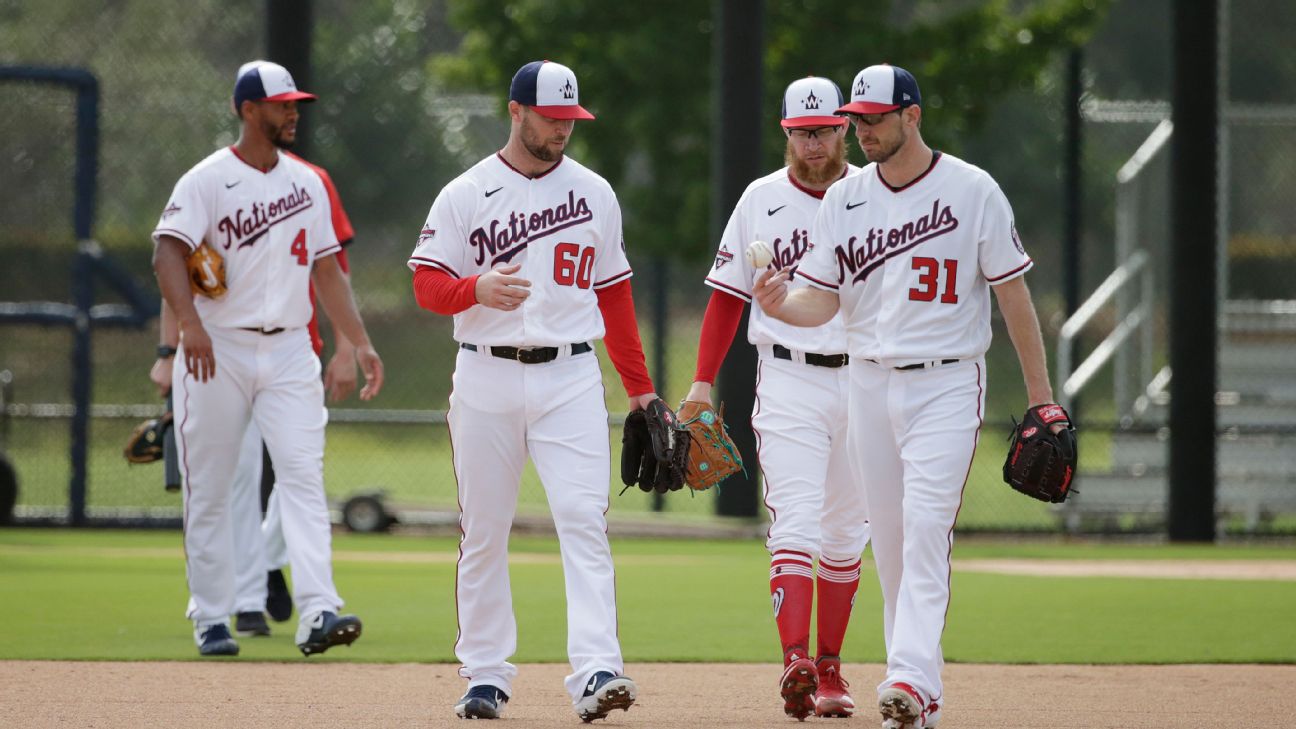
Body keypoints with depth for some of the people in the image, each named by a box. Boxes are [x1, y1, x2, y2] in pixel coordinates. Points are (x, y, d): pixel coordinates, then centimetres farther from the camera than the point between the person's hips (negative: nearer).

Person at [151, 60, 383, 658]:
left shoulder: (306, 183, 13)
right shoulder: (208, 180, -5)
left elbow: (326, 268, 17)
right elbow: (168, 252, -18)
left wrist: (359, 343, 9)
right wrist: (189, 324, -34)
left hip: (289, 349, 4)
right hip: (218, 350, -4)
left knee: (304, 474, -10)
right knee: (208, 489, 2)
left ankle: (317, 612, -19)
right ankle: (211, 619, 11)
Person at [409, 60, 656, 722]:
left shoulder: (594, 194, 12)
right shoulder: (466, 195, 3)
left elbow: (613, 292, 16)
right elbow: (427, 285, -1)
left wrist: (639, 387, 13)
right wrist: (477, 287, -23)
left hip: (570, 377, 1)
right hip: (486, 376, -1)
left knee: (584, 518, -13)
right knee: (484, 530, 4)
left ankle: (595, 672, -21)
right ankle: (486, 674, 13)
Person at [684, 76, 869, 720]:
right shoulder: (762, 200, 4)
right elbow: (728, 293, 7)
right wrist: (704, 381, -1)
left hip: (862, 377, 2)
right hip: (788, 381, -2)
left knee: (845, 533, 9)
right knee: (795, 523, -14)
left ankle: (829, 668, 18)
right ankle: (795, 662, -26)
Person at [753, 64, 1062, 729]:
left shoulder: (972, 191, -4)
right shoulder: (843, 200, 7)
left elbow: (1012, 292, -1)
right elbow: (823, 301, 5)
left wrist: (1040, 393, -3)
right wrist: (781, 306, -19)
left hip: (947, 382, -4)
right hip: (869, 383, 4)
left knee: (925, 526, -17)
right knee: (890, 540, 6)